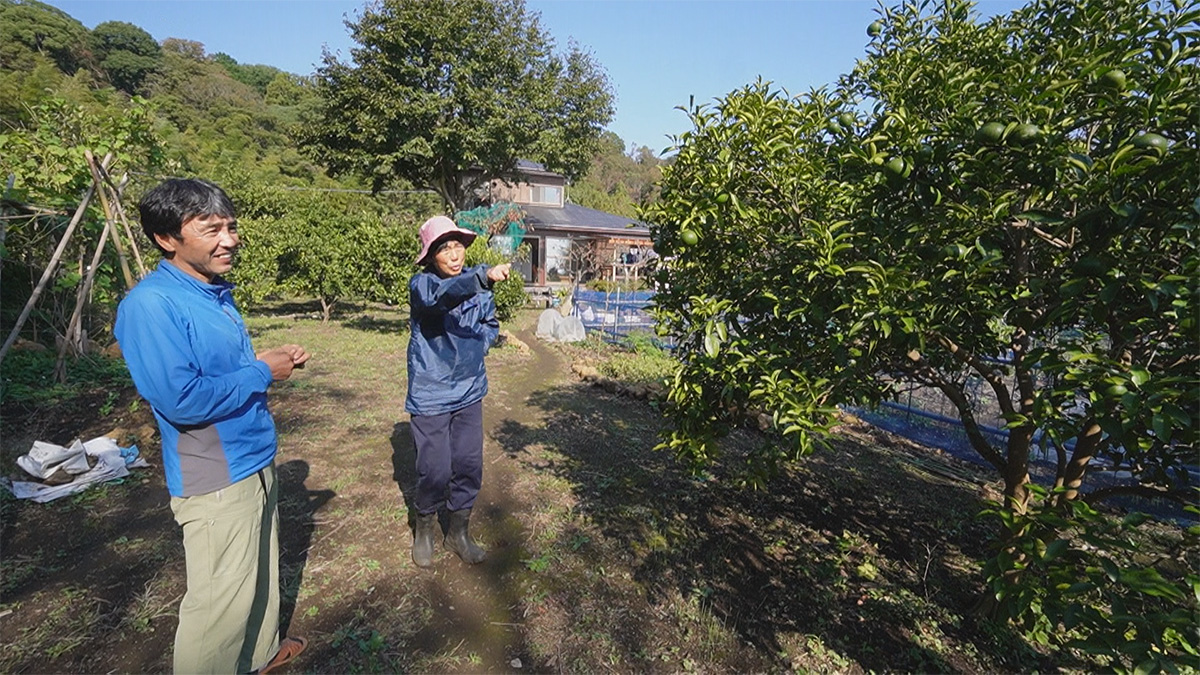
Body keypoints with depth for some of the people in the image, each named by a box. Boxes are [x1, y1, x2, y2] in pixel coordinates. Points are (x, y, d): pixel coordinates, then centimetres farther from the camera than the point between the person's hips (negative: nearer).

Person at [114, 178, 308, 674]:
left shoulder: (214, 293, 7)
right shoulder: (150, 305, -21)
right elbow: (182, 401, -28)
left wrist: (273, 360, 1)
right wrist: (262, 373, -17)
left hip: (255, 461, 9)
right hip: (215, 480, -9)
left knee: (260, 571, 24)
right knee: (221, 599, 7)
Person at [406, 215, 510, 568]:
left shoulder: (477, 282, 1)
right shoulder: (422, 284, -14)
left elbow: (490, 323, 16)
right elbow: (441, 295, -39)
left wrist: (478, 345, -4)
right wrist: (484, 277, -55)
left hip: (469, 392, 5)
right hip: (430, 396, -4)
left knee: (469, 466, 10)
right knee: (435, 471, 1)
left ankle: (458, 532, 34)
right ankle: (424, 529, 32)